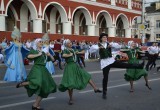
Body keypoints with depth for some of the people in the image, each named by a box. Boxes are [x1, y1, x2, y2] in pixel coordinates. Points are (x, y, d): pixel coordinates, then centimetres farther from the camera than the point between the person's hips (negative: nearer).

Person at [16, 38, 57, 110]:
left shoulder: (43, 52, 21)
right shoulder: (34, 51, 2)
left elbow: (52, 59, 24)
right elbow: (29, 56, -21)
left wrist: (49, 55, 5)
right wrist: (38, 55, -13)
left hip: (43, 70, 8)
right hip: (37, 69, -8)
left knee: (45, 88, 4)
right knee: (36, 83, -35)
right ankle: (22, 84, -5)